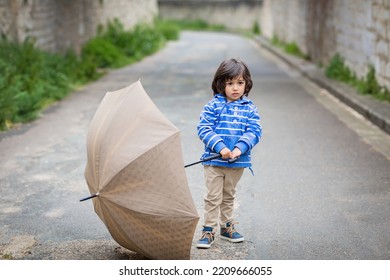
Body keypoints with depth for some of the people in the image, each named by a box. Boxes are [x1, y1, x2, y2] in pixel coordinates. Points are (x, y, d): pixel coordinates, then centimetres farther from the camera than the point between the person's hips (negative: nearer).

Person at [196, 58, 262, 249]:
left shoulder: (249, 108, 1)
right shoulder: (213, 106, -7)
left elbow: (254, 131, -6)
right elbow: (204, 129, -12)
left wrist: (240, 148, -21)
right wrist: (220, 147, -22)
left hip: (238, 162, 3)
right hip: (214, 161, -3)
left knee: (228, 196, 19)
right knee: (213, 196, 0)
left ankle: (226, 227, 33)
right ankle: (208, 230, 9)